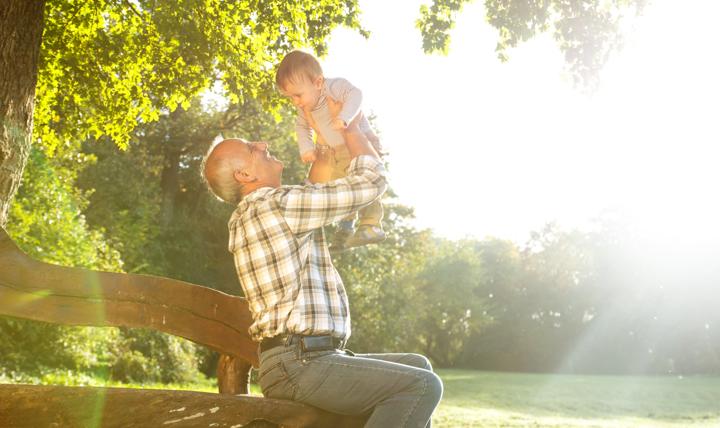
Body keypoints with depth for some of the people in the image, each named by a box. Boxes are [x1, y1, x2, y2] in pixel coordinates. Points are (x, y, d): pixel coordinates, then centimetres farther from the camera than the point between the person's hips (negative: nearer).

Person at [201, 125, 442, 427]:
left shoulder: (244, 220, 18)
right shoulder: (276, 203, -13)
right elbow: (371, 181, -7)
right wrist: (349, 126, 8)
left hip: (305, 358, 10)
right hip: (299, 364, -10)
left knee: (417, 366, 15)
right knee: (422, 386, -18)